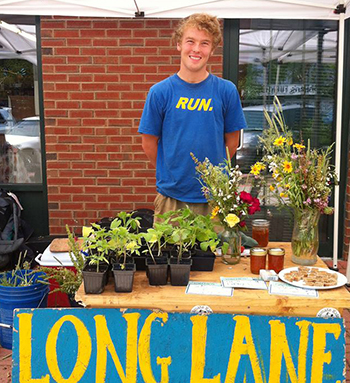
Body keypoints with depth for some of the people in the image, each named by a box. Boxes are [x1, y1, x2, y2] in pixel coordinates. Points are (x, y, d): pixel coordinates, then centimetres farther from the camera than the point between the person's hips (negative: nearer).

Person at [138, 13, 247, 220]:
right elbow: (149, 143, 4)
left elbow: (232, 141, 8)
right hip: (172, 197, -1)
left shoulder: (226, 90, 0)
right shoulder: (160, 91, -3)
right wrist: (171, 173, 7)